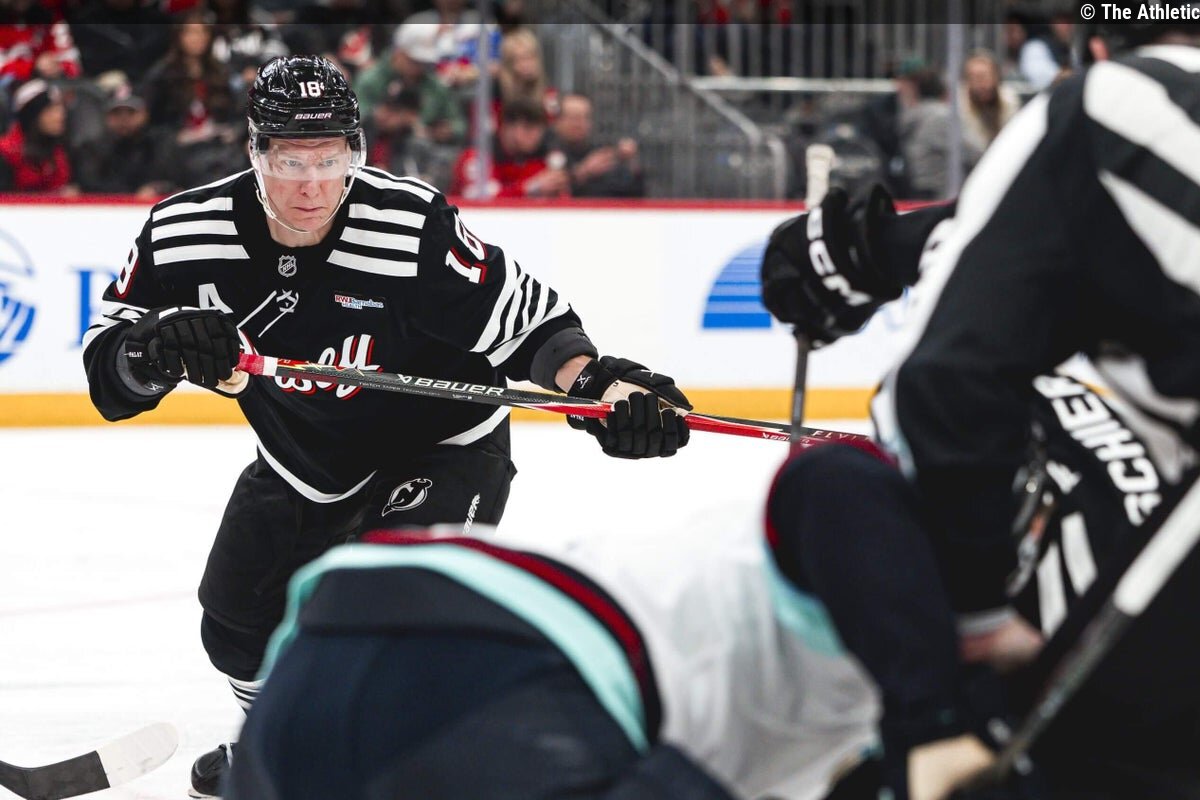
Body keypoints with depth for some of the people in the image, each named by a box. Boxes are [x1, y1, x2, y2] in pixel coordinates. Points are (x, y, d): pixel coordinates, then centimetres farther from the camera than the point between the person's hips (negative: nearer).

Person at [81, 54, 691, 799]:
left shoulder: (415, 228, -32)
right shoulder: (186, 232, -22)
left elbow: (529, 320, -26)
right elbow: (109, 366, -16)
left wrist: (598, 381, -44)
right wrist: (153, 352, -39)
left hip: (438, 450, -5)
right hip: (303, 459, 5)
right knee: (240, 631, 19)